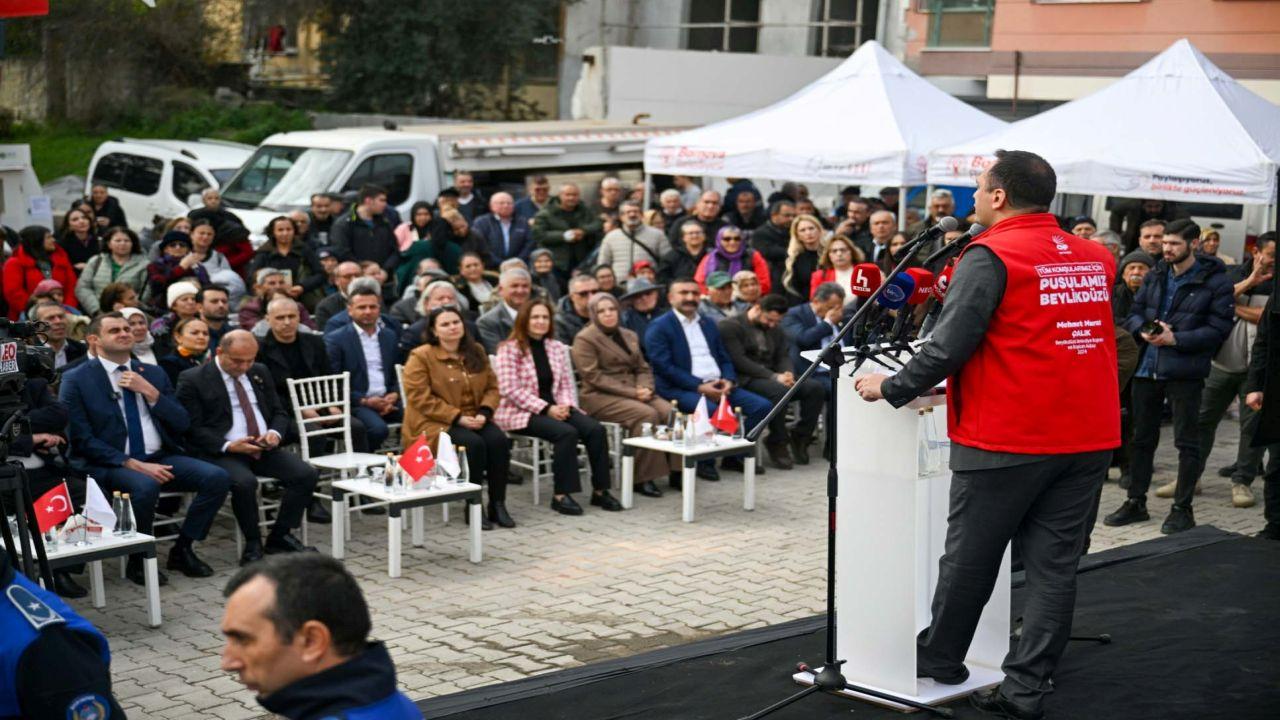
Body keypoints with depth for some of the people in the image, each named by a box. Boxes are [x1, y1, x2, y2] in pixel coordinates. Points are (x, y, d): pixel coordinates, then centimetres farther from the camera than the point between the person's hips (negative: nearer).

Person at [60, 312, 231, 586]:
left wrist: (150, 392, -6)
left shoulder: (154, 373, 15)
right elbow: (81, 439, -8)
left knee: (218, 477, -18)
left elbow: (183, 424, 11)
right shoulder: (76, 379, 0)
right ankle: (137, 560, -13)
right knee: (145, 485, -37)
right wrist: (133, 464, -18)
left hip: (160, 458, 5)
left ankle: (182, 549, -1)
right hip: (108, 464, -5)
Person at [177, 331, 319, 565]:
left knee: (307, 474, -16)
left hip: (264, 449, 5)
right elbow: (193, 429, -7)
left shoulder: (260, 373, 15)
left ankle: (280, 536, 0)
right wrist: (228, 446, -21)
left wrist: (275, 432, -5)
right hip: (221, 452, -5)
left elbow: (279, 412, 19)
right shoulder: (193, 380, -3)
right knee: (244, 482, -36)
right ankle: (253, 544, -13)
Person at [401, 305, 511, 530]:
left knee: (498, 440, -25)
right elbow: (419, 397, -14)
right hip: (434, 423, -5)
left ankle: (497, 504, -16)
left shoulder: (476, 352, 12)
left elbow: (492, 387, 11)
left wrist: (484, 413, -10)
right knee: (473, 444, -32)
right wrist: (457, 417, -19)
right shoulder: (421, 356, -6)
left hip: (474, 420, 5)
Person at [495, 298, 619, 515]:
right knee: (566, 432, -32)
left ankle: (600, 491, -13)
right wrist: (546, 408, -18)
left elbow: (566, 385, 14)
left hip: (554, 408, 6)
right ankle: (561, 495, -25)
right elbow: (510, 390, -13)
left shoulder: (558, 348, 14)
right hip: (521, 413, -6)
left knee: (595, 429, -19)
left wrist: (567, 406, -9)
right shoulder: (509, 350, -5)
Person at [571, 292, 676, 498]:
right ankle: (642, 478, -26)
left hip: (635, 393, 6)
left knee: (669, 411, -22)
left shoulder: (630, 336, 19)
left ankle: (675, 469, -14)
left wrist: (644, 388, -7)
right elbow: (594, 376, -11)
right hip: (600, 397, -6)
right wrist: (632, 393, -17)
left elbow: (643, 368, 18)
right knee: (647, 414, -31)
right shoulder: (585, 339, -2)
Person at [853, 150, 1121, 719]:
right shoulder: (1095, 258, 8)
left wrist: (891, 389, -1)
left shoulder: (990, 256, -11)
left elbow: (949, 346, -15)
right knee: (1053, 563, 8)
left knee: (969, 558, 11)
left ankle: (939, 660, 27)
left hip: (1008, 438, -6)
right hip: (1088, 437, 6)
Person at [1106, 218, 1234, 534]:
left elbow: (1218, 329, -10)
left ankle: (1183, 509, 11)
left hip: (1185, 371, -5)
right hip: (1147, 366, 5)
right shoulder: (1155, 276, 11)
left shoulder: (1215, 281, -6)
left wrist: (1176, 339, -17)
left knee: (1186, 441, 2)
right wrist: (1143, 331, -8)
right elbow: (1134, 313, 14)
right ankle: (1136, 502, 23)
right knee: (1142, 437, 12)